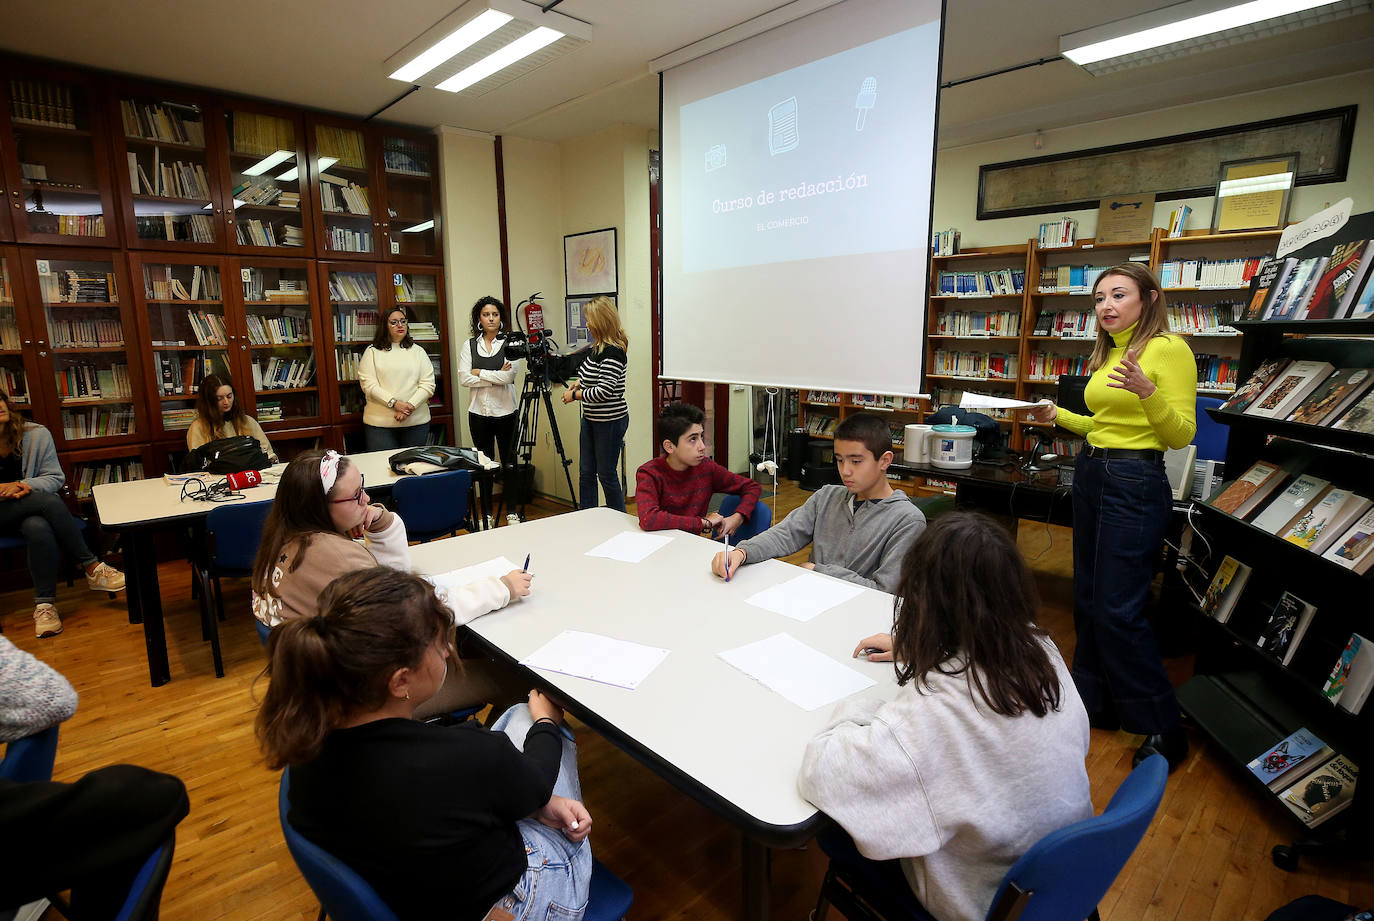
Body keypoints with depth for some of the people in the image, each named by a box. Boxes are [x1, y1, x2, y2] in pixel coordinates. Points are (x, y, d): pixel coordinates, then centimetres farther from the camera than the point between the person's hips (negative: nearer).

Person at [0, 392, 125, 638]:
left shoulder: (36, 434, -1)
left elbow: (56, 478, 2)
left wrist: (27, 485, -18)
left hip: (31, 507, 2)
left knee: (38, 528, -34)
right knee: (50, 501, -33)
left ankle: (45, 604, -25)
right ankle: (92, 568, -27)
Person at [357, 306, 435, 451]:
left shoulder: (418, 351, 11)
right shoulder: (372, 352, 7)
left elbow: (428, 385, 2)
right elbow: (368, 384, -4)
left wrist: (410, 405, -13)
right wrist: (394, 403, -16)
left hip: (416, 422, 2)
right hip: (379, 423, -1)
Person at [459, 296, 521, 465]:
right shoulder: (469, 345, 6)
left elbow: (508, 376, -15)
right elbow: (464, 379, -5)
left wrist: (479, 372, -7)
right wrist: (496, 377, -11)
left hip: (505, 411, -2)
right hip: (478, 411, 3)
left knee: (508, 460, 7)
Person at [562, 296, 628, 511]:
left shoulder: (613, 352, -20)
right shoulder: (598, 347, 8)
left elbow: (604, 391, -24)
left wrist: (575, 394, -12)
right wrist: (579, 382, 8)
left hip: (610, 421, -9)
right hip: (591, 419, 9)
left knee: (606, 474, 2)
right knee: (586, 472, 12)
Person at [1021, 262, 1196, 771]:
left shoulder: (1169, 349, -10)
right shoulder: (1108, 353, 14)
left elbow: (1181, 435, -14)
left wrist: (1147, 391, -29)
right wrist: (1058, 415, 14)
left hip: (1135, 483, -8)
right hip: (1091, 474, 9)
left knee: (1118, 610, -6)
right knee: (1088, 599, 13)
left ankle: (1164, 729, 11)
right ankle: (1096, 702, 29)